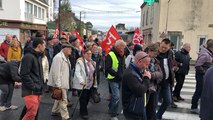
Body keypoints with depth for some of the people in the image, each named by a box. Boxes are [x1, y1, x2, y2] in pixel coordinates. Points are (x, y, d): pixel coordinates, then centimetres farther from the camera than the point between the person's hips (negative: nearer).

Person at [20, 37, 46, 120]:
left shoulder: (38, 57, 16)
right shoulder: (28, 57, -13)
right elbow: (24, 75, -18)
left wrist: (41, 85, 12)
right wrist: (33, 87, -19)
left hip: (38, 91, 9)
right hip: (30, 91, -9)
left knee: (34, 112, 14)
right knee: (32, 113, -12)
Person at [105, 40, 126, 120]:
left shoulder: (122, 55, 10)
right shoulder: (110, 55, -15)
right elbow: (108, 68, -20)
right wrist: (118, 74, -23)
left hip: (120, 79, 7)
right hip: (113, 79, -7)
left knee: (114, 95, 20)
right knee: (116, 97, -11)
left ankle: (111, 109, 39)